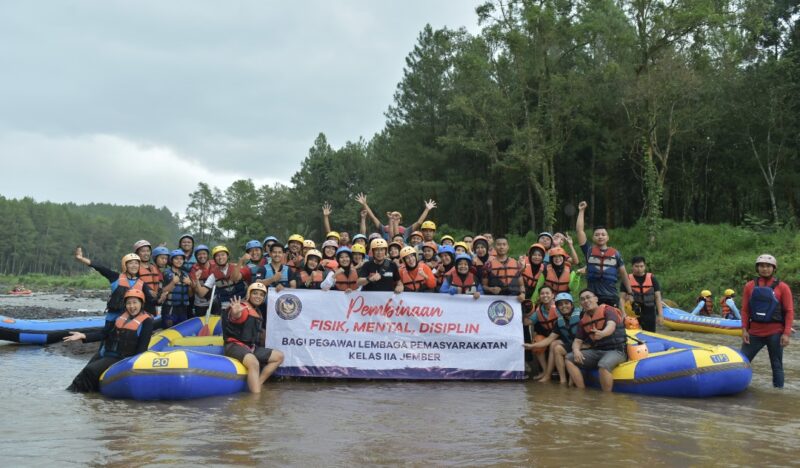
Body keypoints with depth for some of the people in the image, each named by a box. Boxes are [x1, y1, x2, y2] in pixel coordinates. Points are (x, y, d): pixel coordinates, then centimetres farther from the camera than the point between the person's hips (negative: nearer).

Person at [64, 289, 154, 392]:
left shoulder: (146, 321, -7)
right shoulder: (120, 315, 8)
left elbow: (142, 347, -12)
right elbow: (104, 333, 6)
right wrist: (84, 336, -8)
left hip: (120, 359, -6)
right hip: (103, 353, 6)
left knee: (90, 370, -18)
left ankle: (75, 389, -3)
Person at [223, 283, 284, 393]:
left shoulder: (258, 313, 17)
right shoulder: (242, 308, -12)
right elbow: (235, 317, -39)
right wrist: (235, 313, -59)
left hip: (251, 347, 10)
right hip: (235, 345, -10)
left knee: (279, 356, 6)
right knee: (254, 363, -36)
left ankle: (257, 384, -4)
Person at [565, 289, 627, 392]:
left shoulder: (608, 310, -7)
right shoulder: (583, 321, 12)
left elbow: (611, 326, -27)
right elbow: (577, 341, 10)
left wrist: (602, 334, -51)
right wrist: (576, 351, -15)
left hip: (615, 350, -7)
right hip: (596, 351, 7)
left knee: (603, 365, -39)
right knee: (569, 359, -11)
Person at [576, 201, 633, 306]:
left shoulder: (615, 253, 8)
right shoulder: (589, 251, 5)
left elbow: (623, 273, 14)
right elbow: (579, 230, 0)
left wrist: (630, 293, 14)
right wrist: (581, 211, 0)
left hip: (611, 297, 1)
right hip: (592, 297, 0)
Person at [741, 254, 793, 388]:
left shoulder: (782, 287, -1)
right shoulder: (750, 286, 5)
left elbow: (789, 312, -3)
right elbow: (745, 310, 7)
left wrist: (786, 334, -10)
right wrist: (744, 330, -2)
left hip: (775, 333, -2)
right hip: (754, 333, 3)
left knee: (777, 366, 4)